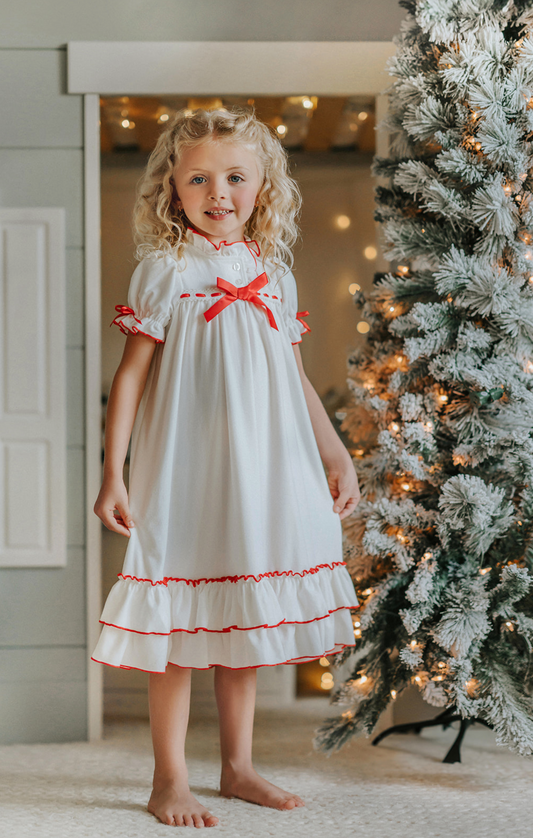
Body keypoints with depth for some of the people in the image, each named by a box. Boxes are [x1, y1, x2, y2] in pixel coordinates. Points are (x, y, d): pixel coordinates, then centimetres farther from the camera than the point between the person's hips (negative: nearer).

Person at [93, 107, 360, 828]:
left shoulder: (274, 275, 9)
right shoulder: (165, 270, -4)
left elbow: (296, 380, 17)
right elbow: (132, 375, -6)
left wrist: (337, 457, 17)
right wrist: (113, 473, -11)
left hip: (265, 472, 5)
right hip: (184, 473, -5)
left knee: (245, 624, 12)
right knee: (179, 628, 0)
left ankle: (237, 767, 24)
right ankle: (170, 781, 10)